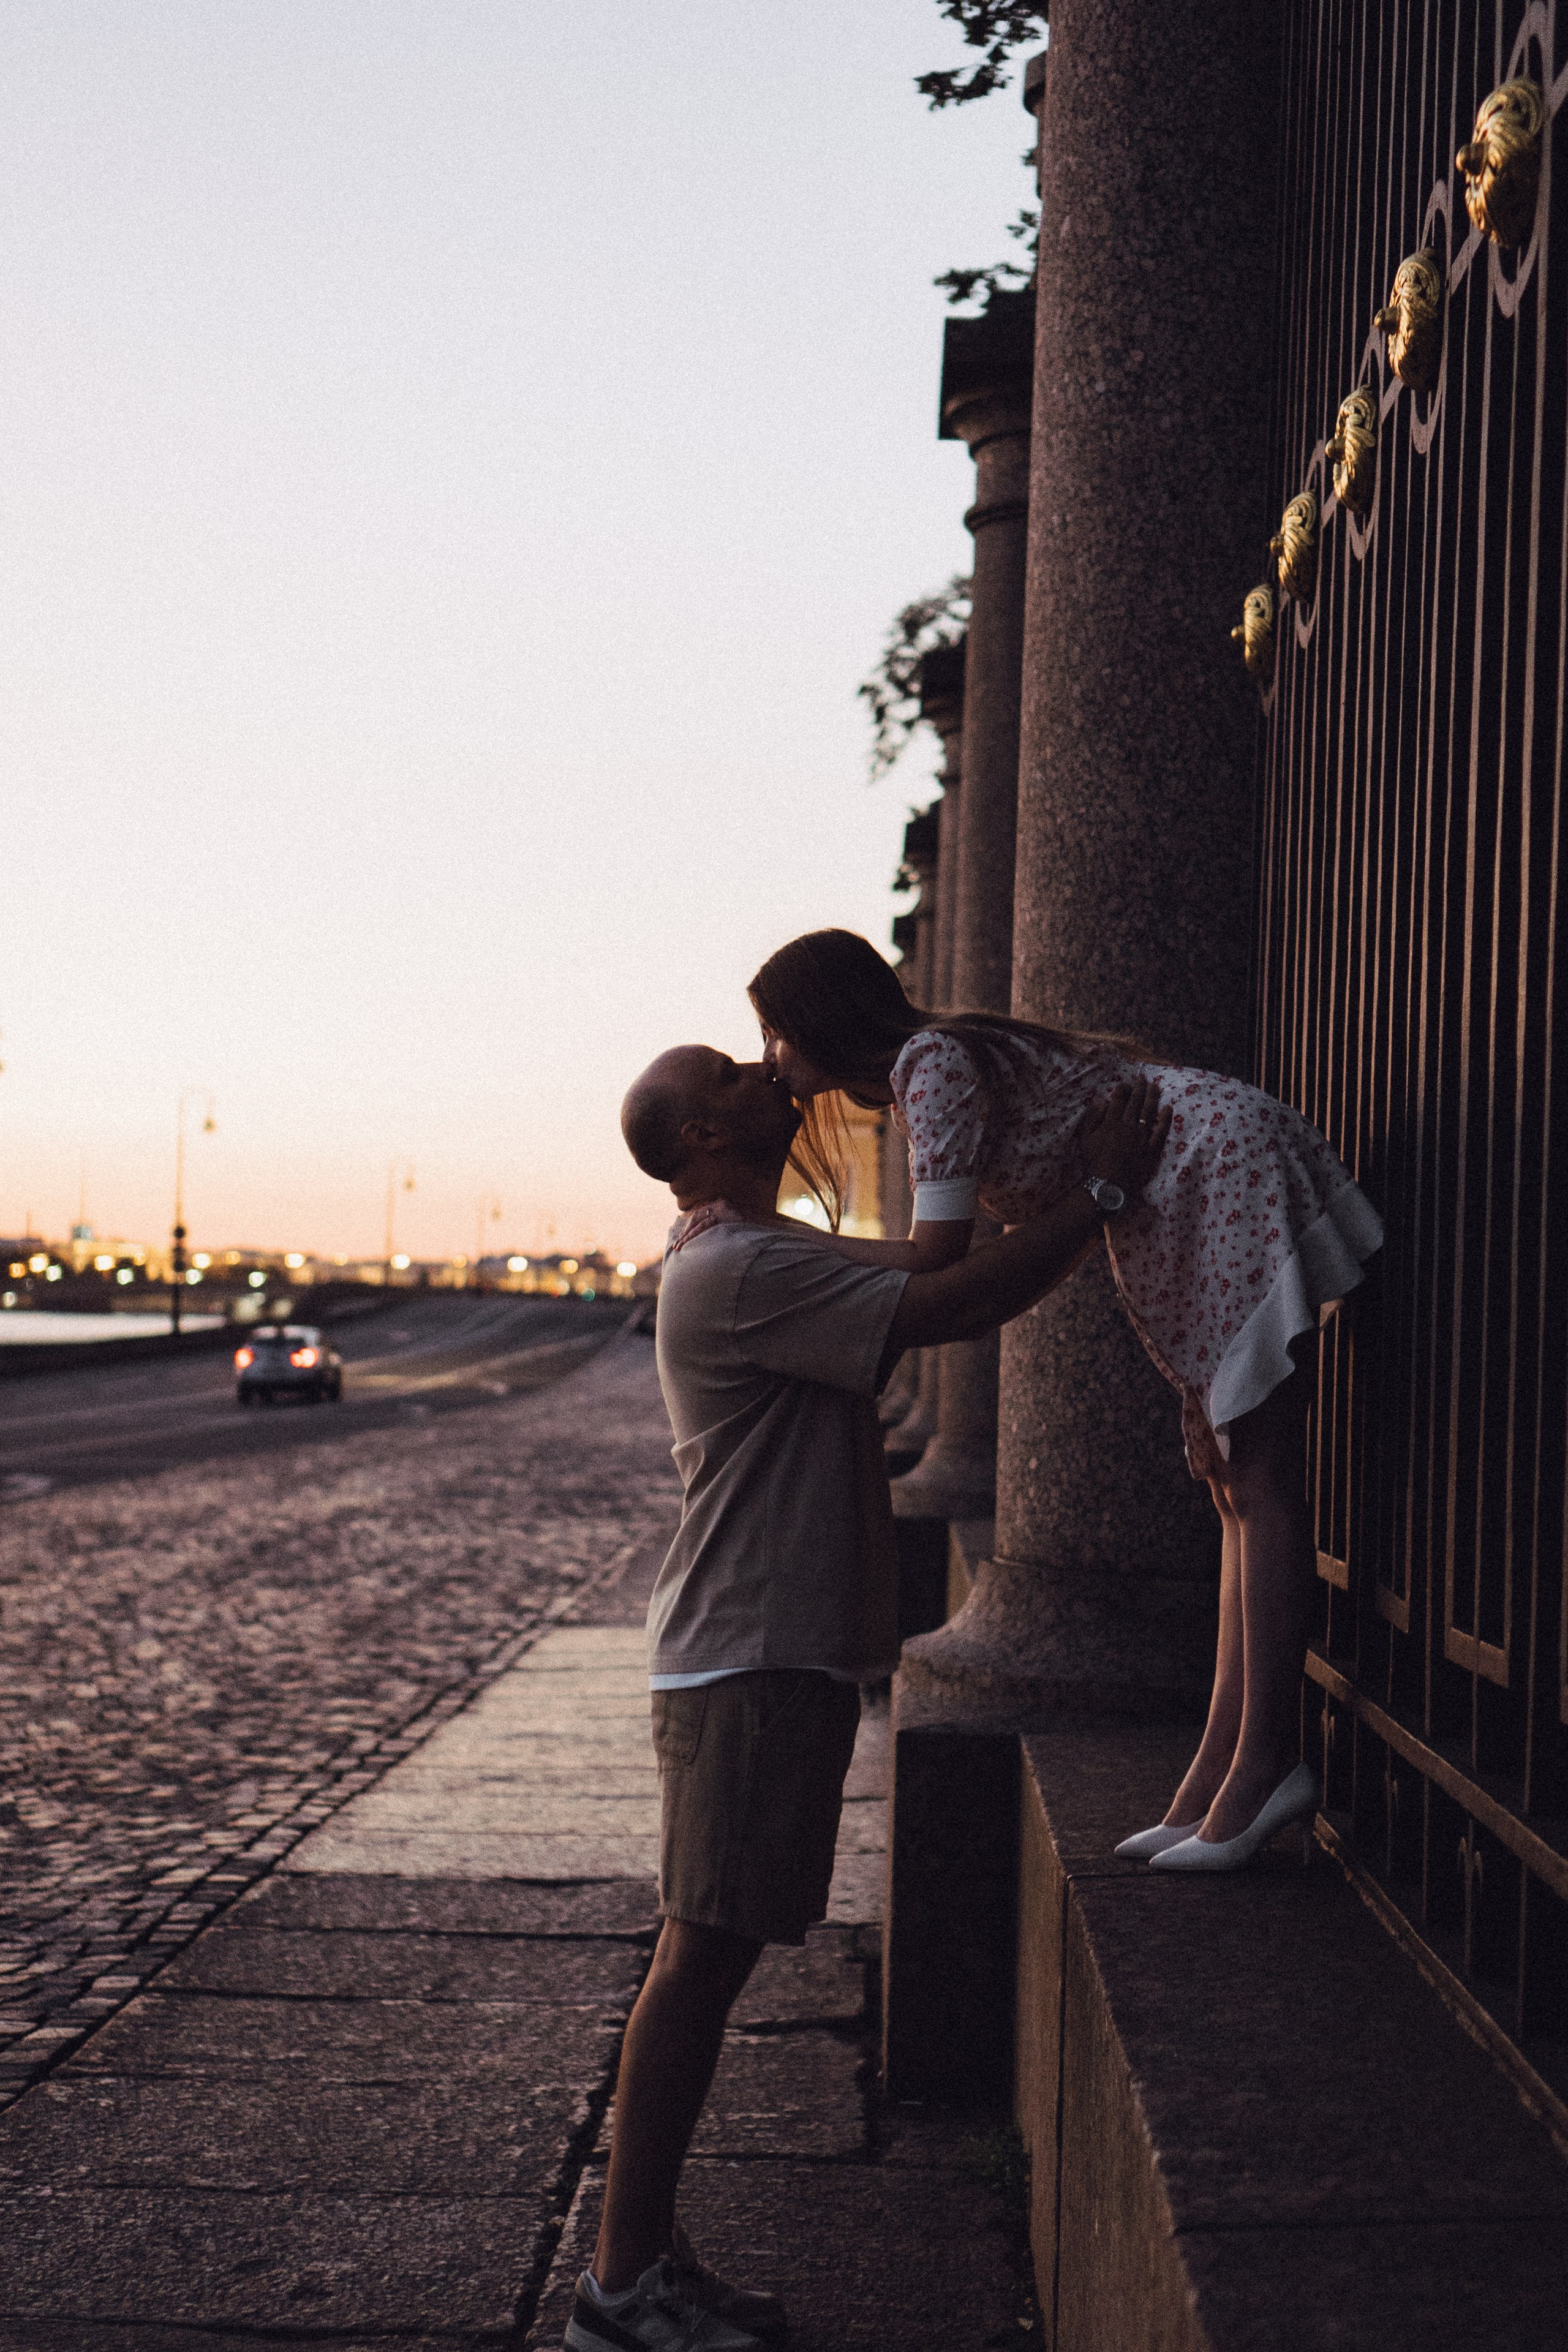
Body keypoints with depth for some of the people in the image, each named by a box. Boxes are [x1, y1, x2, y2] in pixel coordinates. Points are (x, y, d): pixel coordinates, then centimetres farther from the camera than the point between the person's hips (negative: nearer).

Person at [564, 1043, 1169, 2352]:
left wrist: (1090, 1194, 17)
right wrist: (1103, 1187, -13)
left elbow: (937, 1299, 24)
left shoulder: (758, 1260, 18)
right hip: (748, 1665, -10)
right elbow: (957, 1309, -20)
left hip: (784, 1657, 10)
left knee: (715, 1959, 12)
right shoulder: (741, 1271, -16)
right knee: (702, 1957, -6)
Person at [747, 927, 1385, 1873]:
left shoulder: (931, 1064, -17)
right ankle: (1217, 1781, 10)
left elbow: (937, 1259, -23)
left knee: (1259, 1482, -10)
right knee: (1237, 1485, 7)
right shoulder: (923, 1069, 13)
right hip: (1194, 1207, 11)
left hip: (1231, 1162, -10)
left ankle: (1265, 1762, -9)